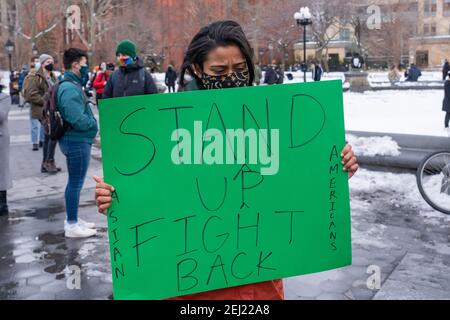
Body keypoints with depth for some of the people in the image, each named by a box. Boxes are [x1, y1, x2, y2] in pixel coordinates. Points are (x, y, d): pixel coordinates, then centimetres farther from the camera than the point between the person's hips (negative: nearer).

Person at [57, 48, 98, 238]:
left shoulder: (73, 85, 13)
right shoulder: (70, 88, -19)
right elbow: (77, 119, -26)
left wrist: (91, 121, 4)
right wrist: (93, 123, -10)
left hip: (77, 140, 10)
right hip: (77, 141, -10)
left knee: (74, 182, 17)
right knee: (76, 183, -2)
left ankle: (72, 219, 29)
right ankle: (72, 226, 8)